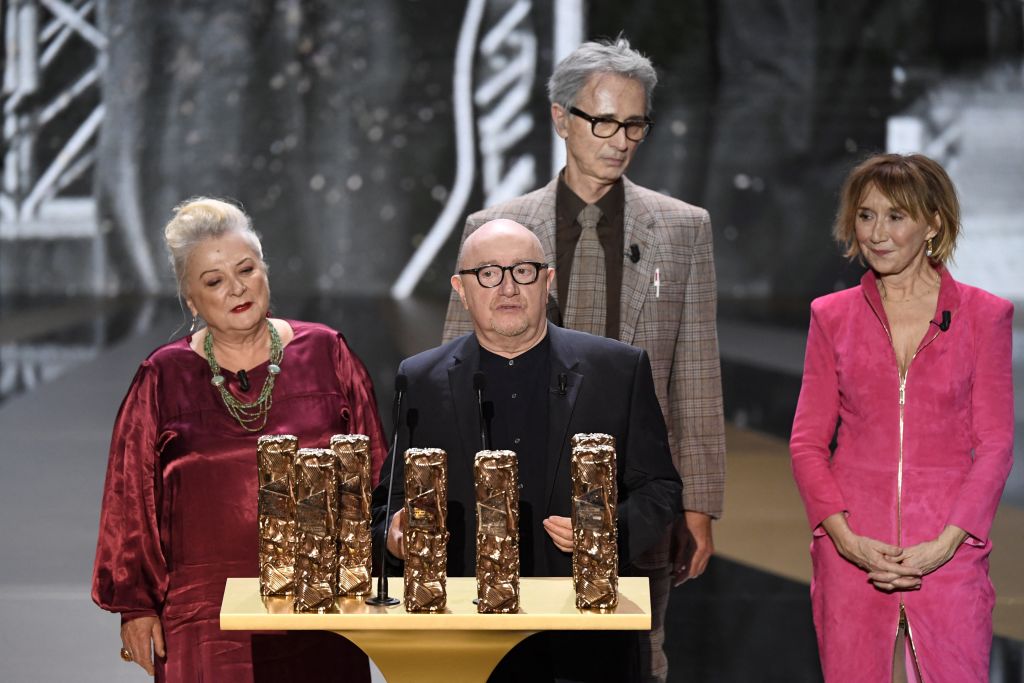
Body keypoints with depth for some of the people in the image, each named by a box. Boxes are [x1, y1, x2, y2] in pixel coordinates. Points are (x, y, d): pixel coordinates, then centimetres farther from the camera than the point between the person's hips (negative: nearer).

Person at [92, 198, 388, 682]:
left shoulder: (326, 355, 5)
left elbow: (372, 474, 7)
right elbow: (132, 496, 5)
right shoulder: (164, 379, 3)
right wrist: (135, 604, 3)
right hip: (206, 614, -1)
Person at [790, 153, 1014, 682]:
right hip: (852, 553, 1)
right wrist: (844, 535, -8)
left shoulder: (983, 315, 3)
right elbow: (807, 442, 7)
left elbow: (995, 444, 1)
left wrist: (944, 544, -10)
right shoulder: (831, 316, 8)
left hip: (948, 552, -1)